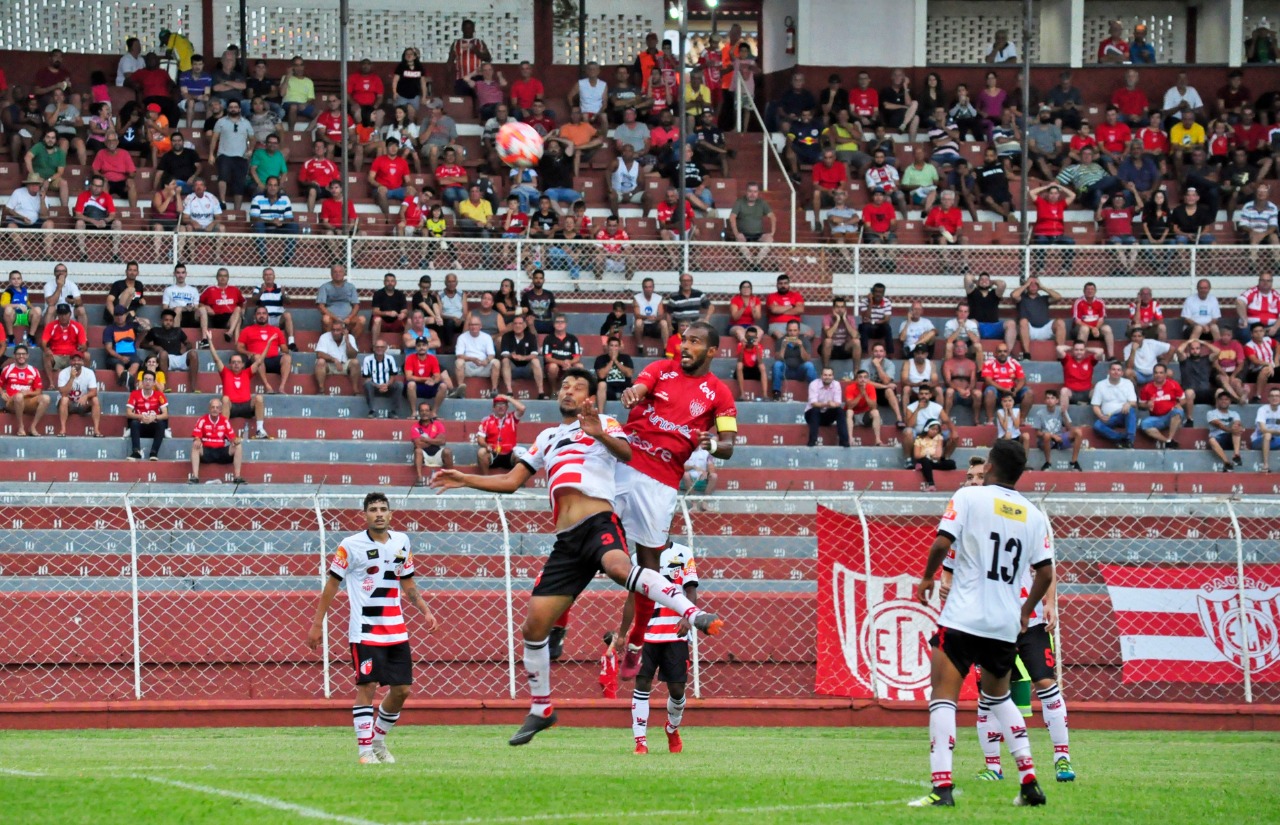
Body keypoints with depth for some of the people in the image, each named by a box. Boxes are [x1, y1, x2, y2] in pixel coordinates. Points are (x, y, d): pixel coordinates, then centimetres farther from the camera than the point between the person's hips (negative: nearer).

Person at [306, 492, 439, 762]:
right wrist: (317, 624, -4)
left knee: (402, 689, 4)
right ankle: (365, 750, -6)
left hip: (396, 630, 5)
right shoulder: (350, 546, -6)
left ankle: (379, 740, 23)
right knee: (367, 686, -11)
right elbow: (332, 583, -2)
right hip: (365, 630, -5)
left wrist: (425, 611, 10)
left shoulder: (401, 542, 10)